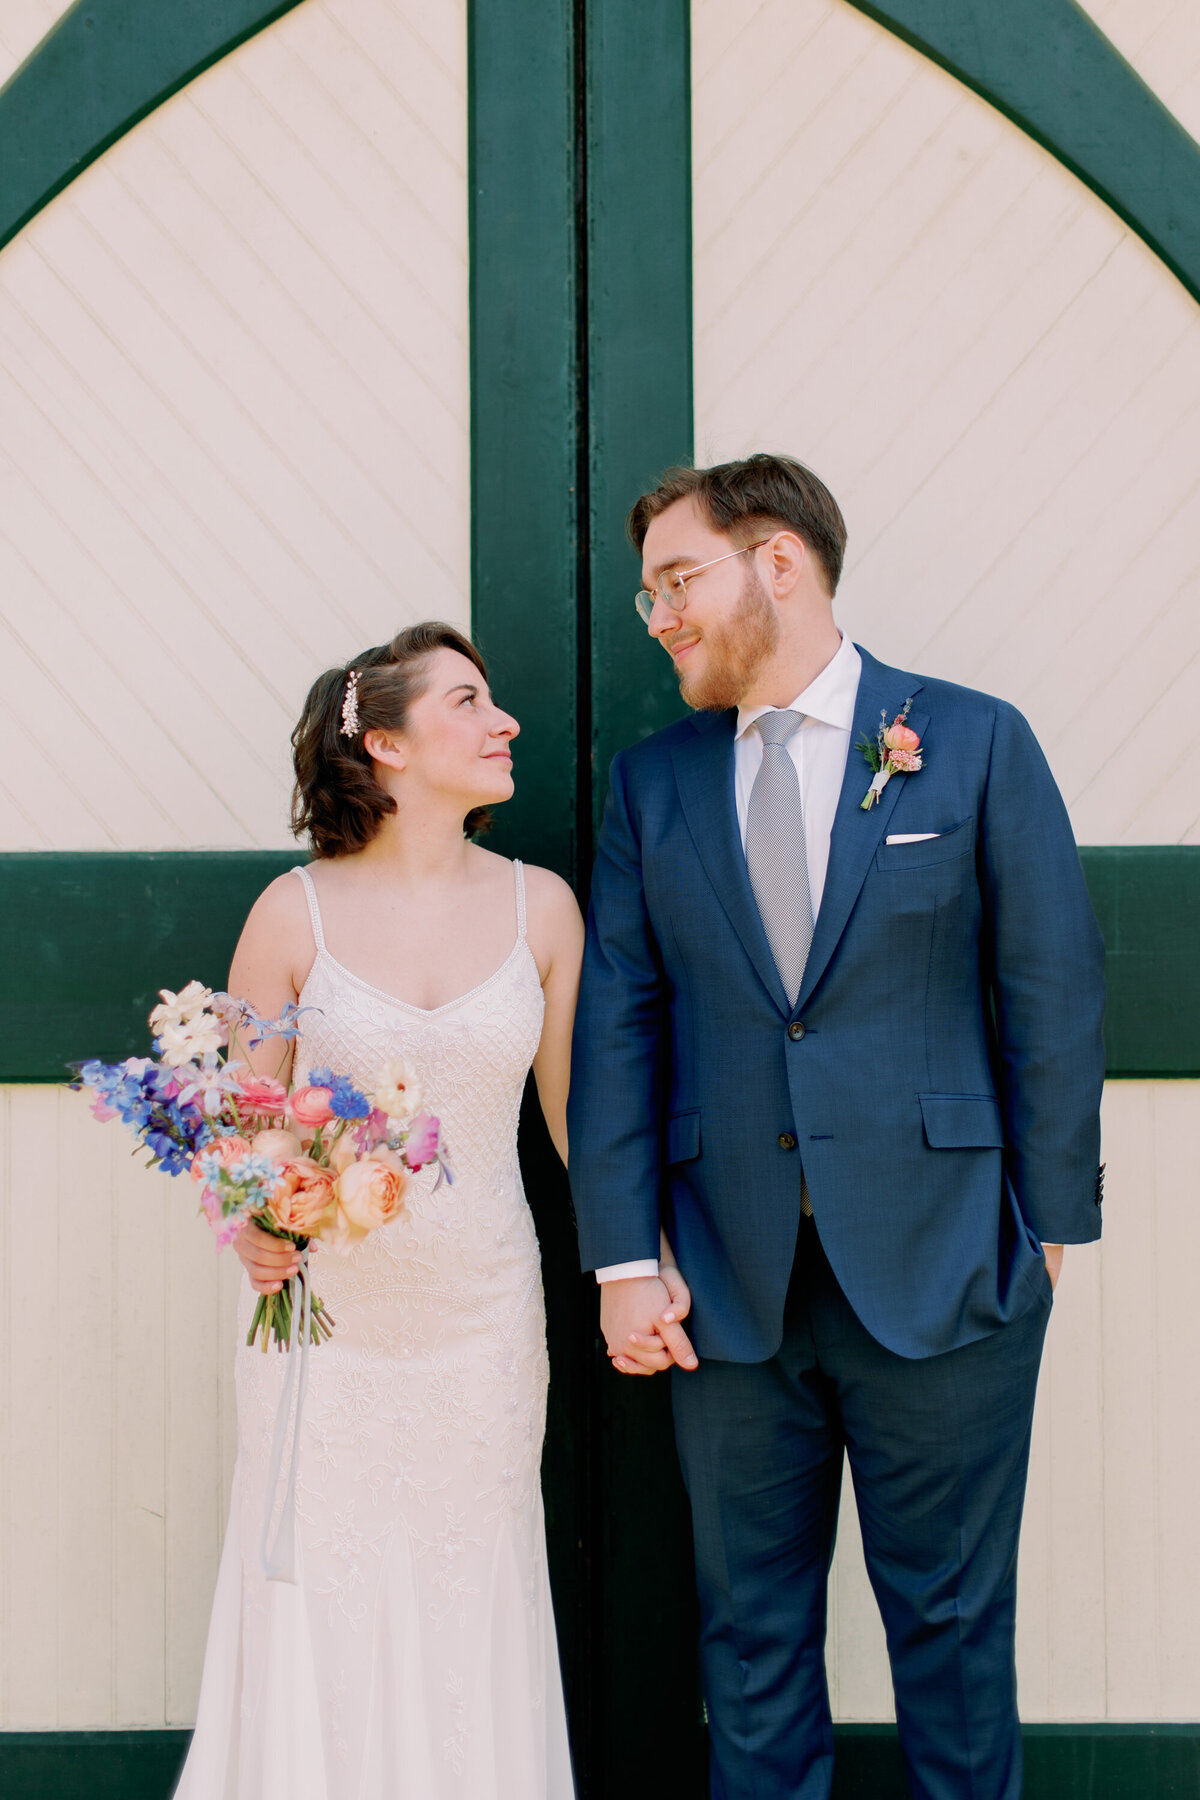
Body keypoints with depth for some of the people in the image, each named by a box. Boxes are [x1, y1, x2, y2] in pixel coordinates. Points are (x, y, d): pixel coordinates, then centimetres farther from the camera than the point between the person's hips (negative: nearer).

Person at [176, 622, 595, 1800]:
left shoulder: (539, 907, 2)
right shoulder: (296, 914, -5)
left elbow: (574, 1105, 9)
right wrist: (252, 1232, -17)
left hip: (480, 1316, 2)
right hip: (324, 1307, -2)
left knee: (469, 1609, 9)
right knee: (321, 1612, 5)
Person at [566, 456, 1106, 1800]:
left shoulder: (974, 744, -1)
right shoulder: (653, 779, 7)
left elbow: (1053, 995, -1)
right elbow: (619, 1023, 4)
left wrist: (1050, 1223, -3)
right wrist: (623, 1260, -2)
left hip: (942, 1274, -2)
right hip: (732, 1285, 3)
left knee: (952, 1615, 9)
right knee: (750, 1623, 12)